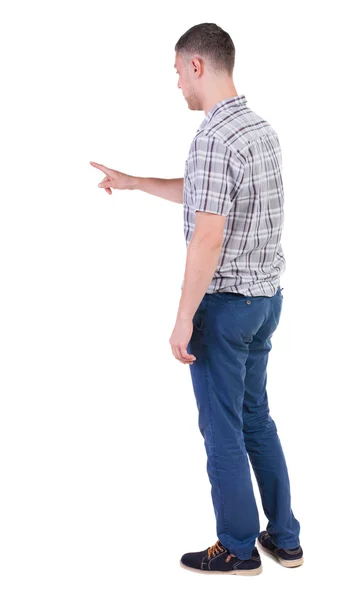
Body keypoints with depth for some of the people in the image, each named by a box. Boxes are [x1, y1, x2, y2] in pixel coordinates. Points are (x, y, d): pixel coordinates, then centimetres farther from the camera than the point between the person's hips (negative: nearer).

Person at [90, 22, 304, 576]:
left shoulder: (214, 137, -20)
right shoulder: (261, 128, 11)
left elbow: (207, 239, -24)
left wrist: (184, 319, -17)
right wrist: (130, 181, 28)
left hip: (224, 302, -9)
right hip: (266, 297, 9)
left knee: (222, 430, 5)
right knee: (256, 419, 19)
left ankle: (238, 549, 20)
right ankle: (285, 539, 28)